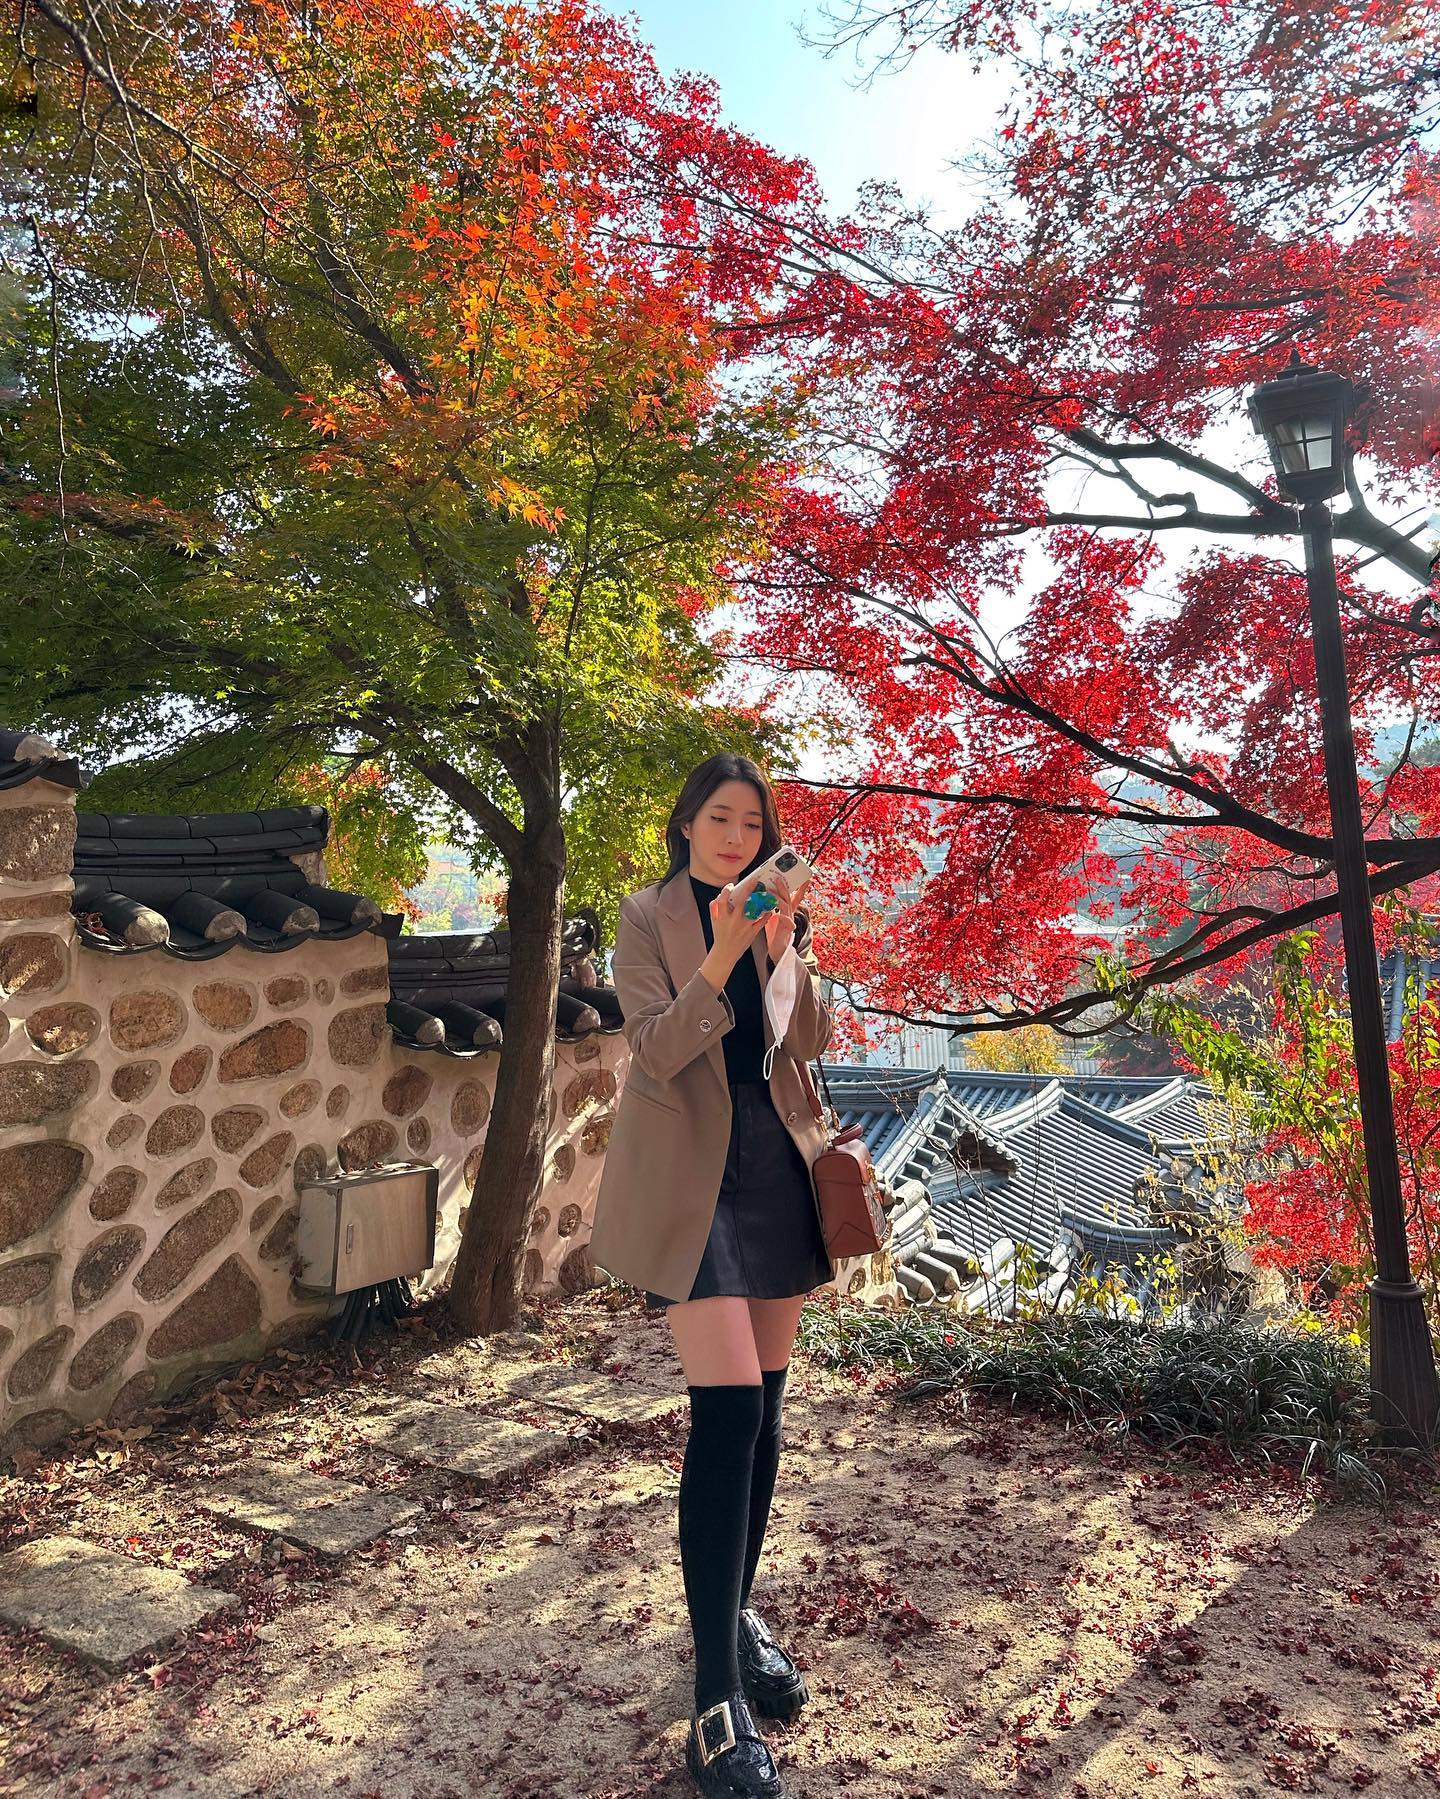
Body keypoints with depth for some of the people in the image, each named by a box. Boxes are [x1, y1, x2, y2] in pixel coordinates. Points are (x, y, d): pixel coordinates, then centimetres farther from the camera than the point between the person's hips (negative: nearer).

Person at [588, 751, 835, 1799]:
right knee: (728, 1409, -13)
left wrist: (785, 951, -13)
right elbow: (654, 1051, -12)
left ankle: (739, 1611, 30)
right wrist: (720, 959, -24)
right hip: (695, 1170, -5)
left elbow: (815, 1039, 3)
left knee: (764, 1405, 12)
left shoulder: (780, 917, 12)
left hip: (777, 1163, 6)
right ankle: (717, 1694, -3)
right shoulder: (649, 916, -1)